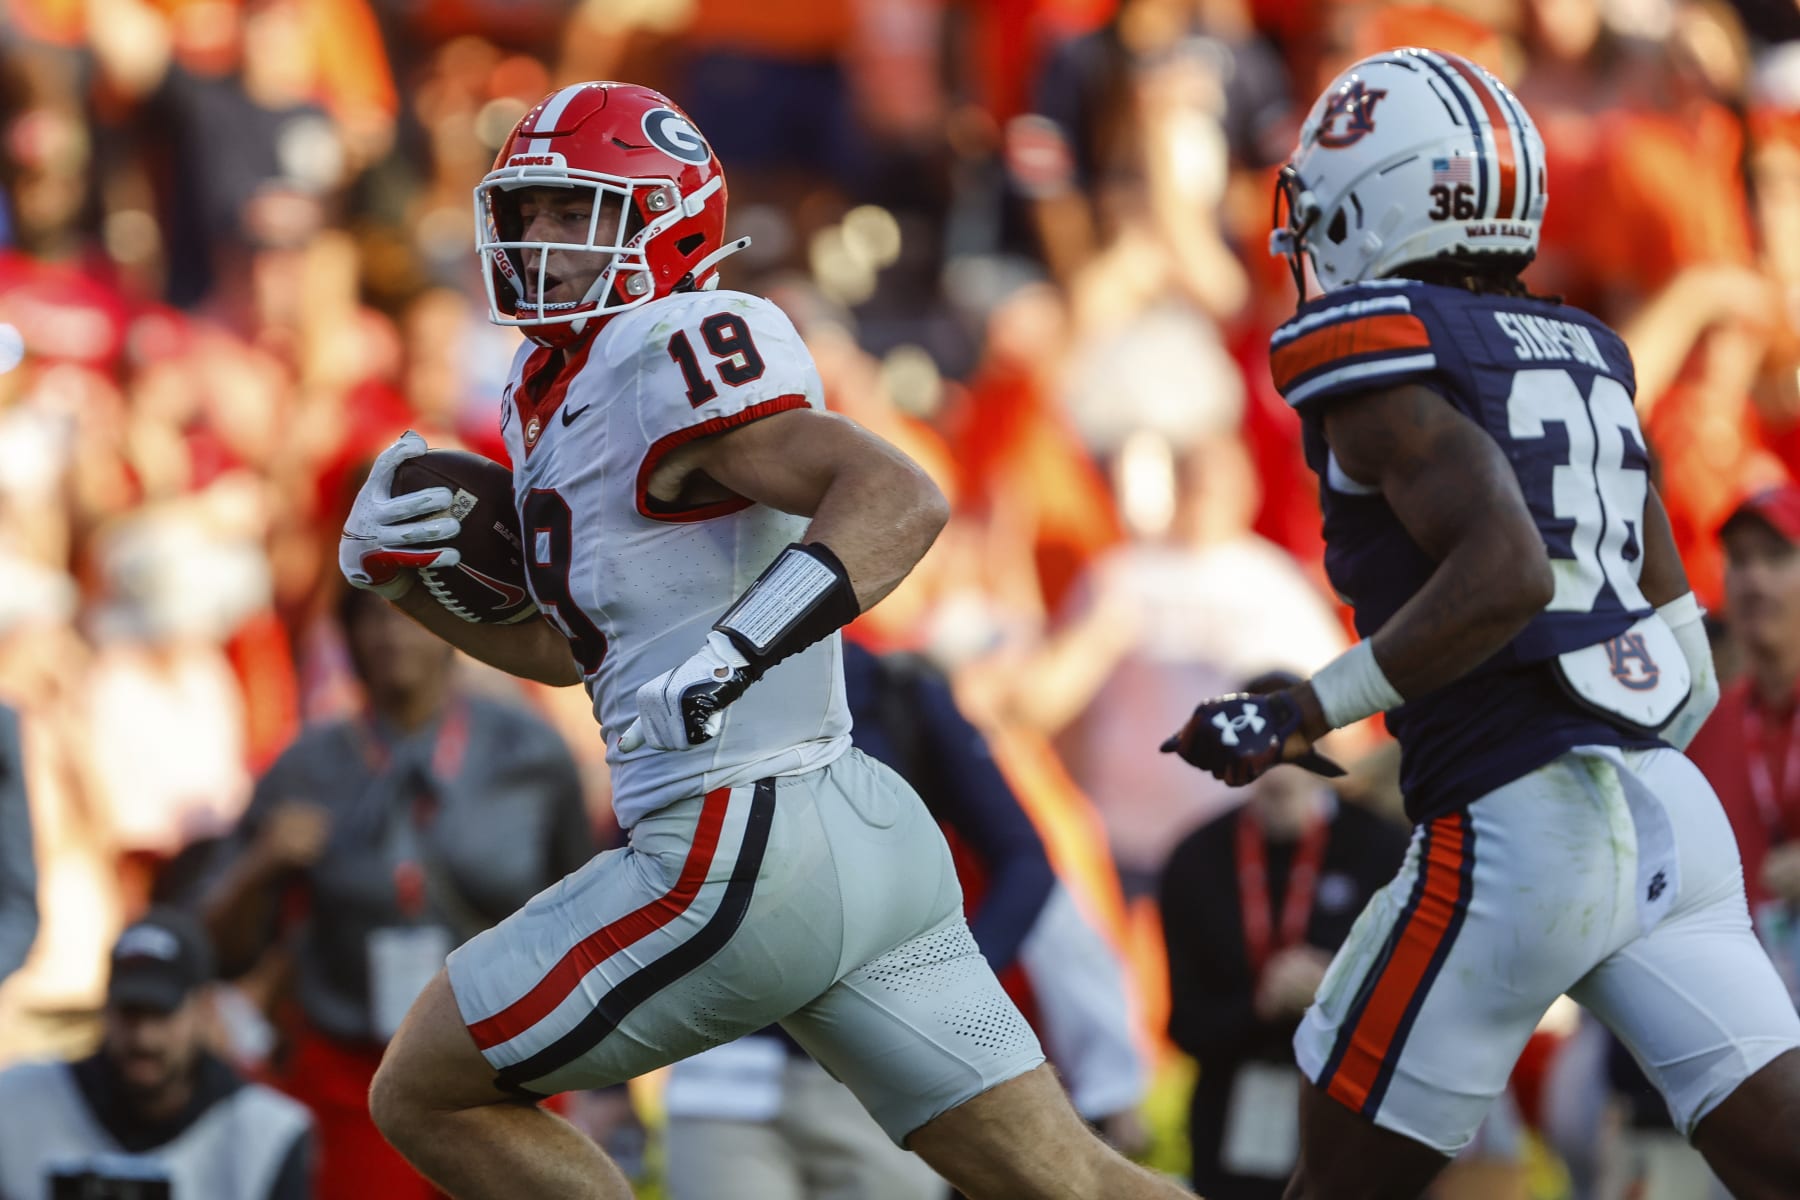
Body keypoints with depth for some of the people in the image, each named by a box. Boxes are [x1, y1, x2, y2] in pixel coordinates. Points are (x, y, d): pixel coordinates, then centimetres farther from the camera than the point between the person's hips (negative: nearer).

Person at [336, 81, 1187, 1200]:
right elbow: (569, 644, 29)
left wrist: (728, 656, -34)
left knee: (428, 1096, 4)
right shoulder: (554, 391, 17)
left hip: (747, 854, -10)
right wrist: (400, 573, 15)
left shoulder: (668, 355, -12)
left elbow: (901, 499, -25)